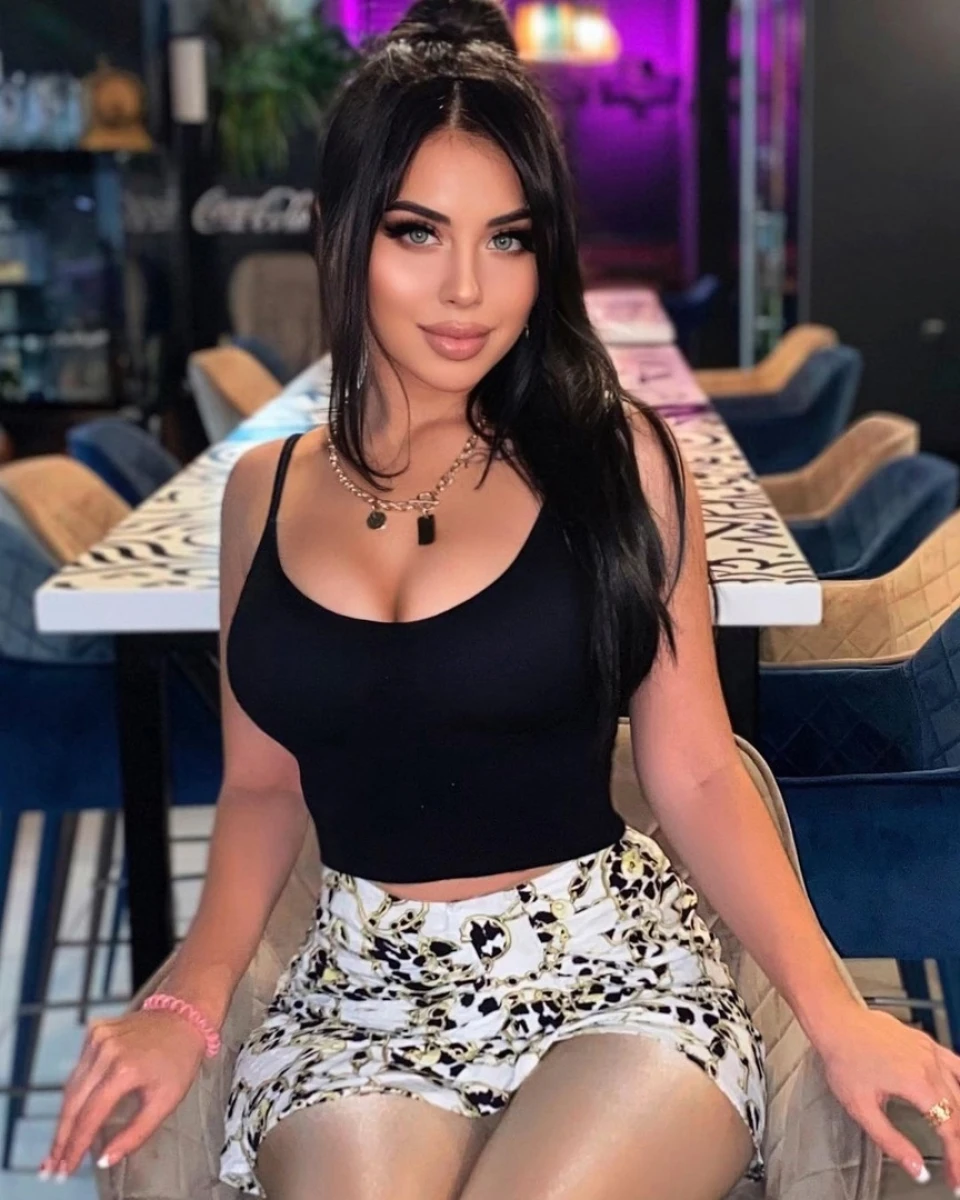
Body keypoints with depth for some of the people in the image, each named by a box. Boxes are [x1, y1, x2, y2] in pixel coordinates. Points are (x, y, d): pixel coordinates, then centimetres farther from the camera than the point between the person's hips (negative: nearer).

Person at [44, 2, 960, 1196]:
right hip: (360, 984, 2)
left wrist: (833, 1011, -13)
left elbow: (695, 773, -3)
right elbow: (263, 784, 11)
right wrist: (192, 1003, -3)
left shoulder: (613, 456, -3)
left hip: (613, 966, -1)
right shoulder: (266, 488, 5)